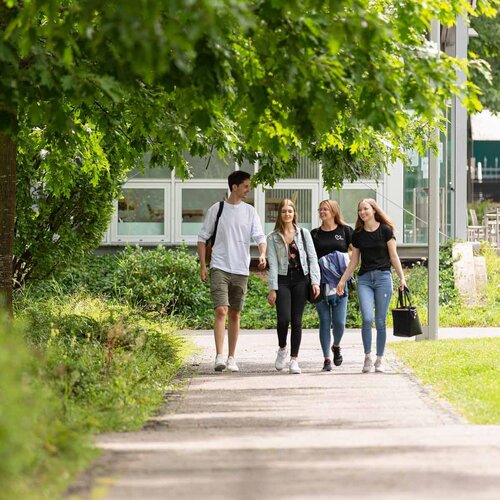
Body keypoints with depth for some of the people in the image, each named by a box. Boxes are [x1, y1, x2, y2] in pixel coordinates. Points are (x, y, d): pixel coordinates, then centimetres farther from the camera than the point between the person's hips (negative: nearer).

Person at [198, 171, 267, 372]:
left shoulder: (250, 212, 7)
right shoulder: (217, 209, 1)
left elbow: (260, 237, 1)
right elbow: (203, 238, 5)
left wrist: (262, 254, -20)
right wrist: (203, 266, -2)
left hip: (241, 271, 3)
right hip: (219, 268, -3)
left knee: (235, 315, 9)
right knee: (221, 311, -16)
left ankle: (231, 358, 16)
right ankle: (219, 357, -19)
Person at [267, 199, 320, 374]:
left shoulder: (304, 234, 8)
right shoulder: (273, 238, 5)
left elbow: (312, 258, 6)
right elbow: (273, 263, 0)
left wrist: (315, 282, -5)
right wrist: (272, 288, -8)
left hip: (300, 280, 1)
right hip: (282, 280, -1)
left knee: (296, 321, 0)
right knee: (283, 318, -15)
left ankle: (294, 359, 5)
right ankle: (282, 349, 12)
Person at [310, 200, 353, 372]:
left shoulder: (345, 231, 7)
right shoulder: (315, 234, 11)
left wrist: (347, 265, -7)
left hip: (339, 282, -1)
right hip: (320, 282, 1)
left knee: (339, 321, -6)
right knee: (325, 321, -2)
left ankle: (336, 346, 25)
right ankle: (327, 358, 3)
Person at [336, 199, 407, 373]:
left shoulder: (385, 230, 1)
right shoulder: (358, 234, 10)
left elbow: (393, 256, 2)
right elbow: (354, 261, 16)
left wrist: (402, 277, -5)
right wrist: (342, 280, 12)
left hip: (383, 277, -2)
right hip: (364, 278, 2)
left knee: (380, 321, -1)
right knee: (367, 319, -14)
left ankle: (379, 359, 9)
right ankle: (367, 357, -2)